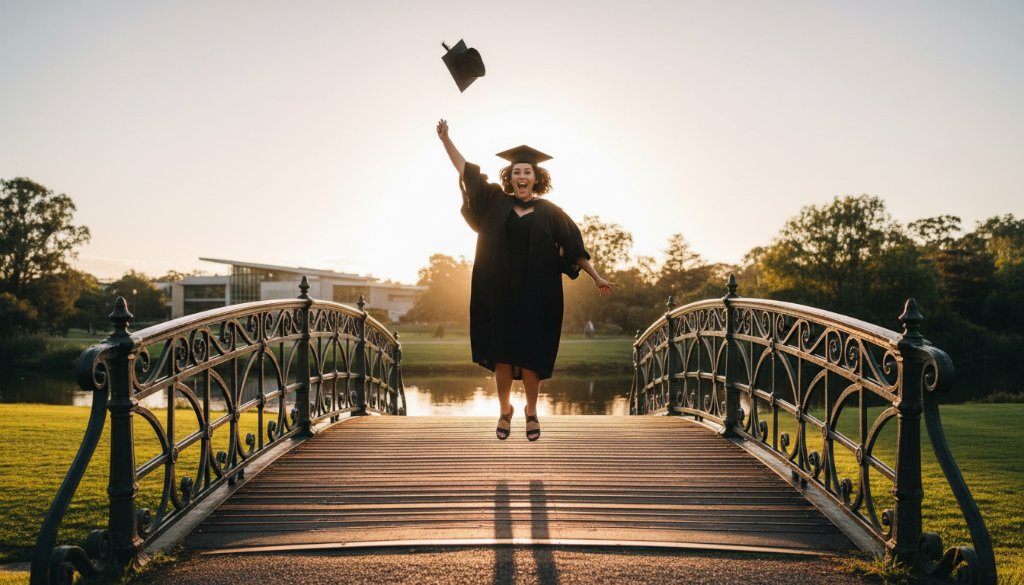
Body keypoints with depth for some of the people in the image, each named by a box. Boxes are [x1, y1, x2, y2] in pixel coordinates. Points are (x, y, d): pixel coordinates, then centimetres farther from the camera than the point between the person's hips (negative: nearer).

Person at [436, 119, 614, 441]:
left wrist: (596, 276, 3)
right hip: (499, 294, 1)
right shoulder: (495, 203, 6)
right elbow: (466, 170, 9)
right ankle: (505, 410, 20)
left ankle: (532, 411, 19)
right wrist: (445, 139, 8)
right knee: (502, 353, 4)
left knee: (530, 355, 1)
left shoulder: (550, 212, 3)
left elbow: (574, 248, 6)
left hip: (536, 296, -1)